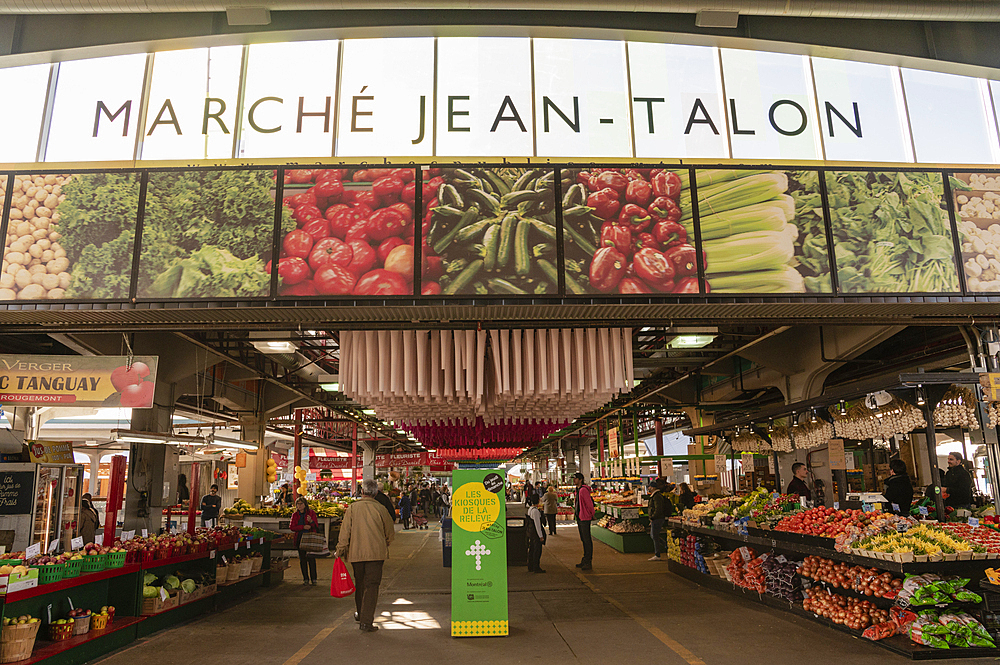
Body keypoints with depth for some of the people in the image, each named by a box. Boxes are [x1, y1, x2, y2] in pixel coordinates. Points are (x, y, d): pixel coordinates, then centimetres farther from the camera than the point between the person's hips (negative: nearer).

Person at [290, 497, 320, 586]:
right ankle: (305, 579, 13)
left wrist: (311, 521, -24)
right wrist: (303, 527, -13)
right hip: (300, 539, 3)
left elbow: (316, 526, -1)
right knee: (302, 559, 4)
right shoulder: (295, 515, 12)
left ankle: (313, 579, -5)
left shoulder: (311, 513, 3)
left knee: (311, 559, -9)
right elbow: (291, 526, 1)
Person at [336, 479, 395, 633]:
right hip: (376, 553, -2)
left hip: (356, 553, 2)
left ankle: (360, 614, 36)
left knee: (360, 583, 19)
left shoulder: (352, 508, -1)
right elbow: (390, 533, 5)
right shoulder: (380, 509, -2)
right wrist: (384, 546, 23)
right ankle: (366, 621, -8)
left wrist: (340, 550, 5)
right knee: (371, 586, -1)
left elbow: (345, 531, -3)